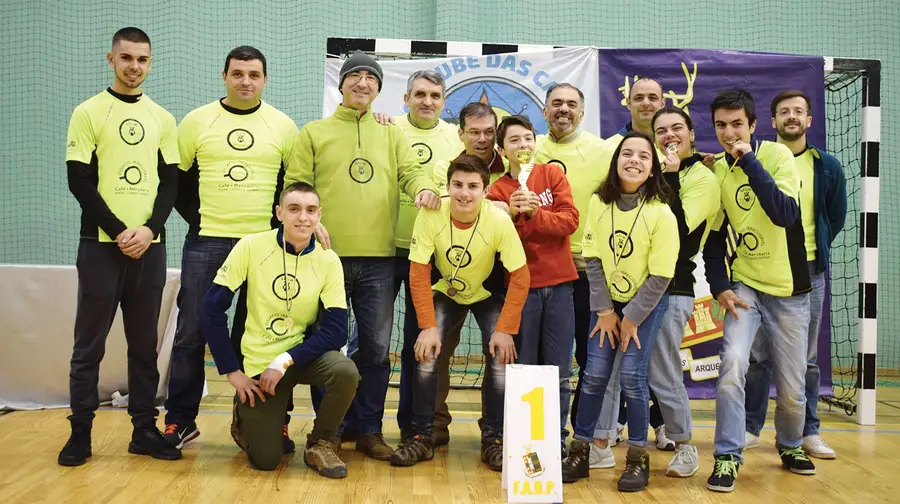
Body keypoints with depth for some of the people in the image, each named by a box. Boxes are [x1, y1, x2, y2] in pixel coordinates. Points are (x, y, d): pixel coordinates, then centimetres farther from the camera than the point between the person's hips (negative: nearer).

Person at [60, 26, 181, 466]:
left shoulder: (162, 118, 10)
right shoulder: (88, 112, 0)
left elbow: (170, 182, 7)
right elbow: (79, 182, -6)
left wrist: (150, 229, -9)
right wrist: (119, 232, -13)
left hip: (149, 245, 3)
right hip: (102, 243, -3)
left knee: (144, 343, 7)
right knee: (89, 343, 1)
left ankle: (144, 429, 15)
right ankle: (80, 432, 10)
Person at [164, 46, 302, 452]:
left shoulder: (283, 127, 5)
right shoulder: (197, 122, 4)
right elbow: (177, 179, 9)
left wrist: (278, 222, 1)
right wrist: (196, 218, 1)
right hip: (205, 244, 0)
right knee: (191, 333, 3)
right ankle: (180, 421, 15)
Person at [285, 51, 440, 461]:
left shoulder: (392, 135, 15)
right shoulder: (315, 132, 9)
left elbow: (411, 170, 2)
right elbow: (296, 186, 3)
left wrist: (424, 187, -22)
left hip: (378, 260, 2)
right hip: (328, 256, -2)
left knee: (377, 349, 6)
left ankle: (368, 430, 19)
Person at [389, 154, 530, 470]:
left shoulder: (499, 220, -28)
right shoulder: (430, 217, -25)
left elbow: (520, 277, -22)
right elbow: (419, 274, -19)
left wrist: (505, 330, -24)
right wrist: (428, 326, -24)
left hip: (488, 295, -1)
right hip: (446, 293, 1)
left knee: (501, 359, -18)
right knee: (426, 355, -18)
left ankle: (493, 440, 1)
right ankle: (422, 437, -2)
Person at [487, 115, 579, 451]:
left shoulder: (553, 174, 6)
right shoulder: (497, 190, 3)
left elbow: (570, 221, -5)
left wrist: (535, 212, -18)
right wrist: (512, 215, -21)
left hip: (559, 284, 1)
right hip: (521, 285, -1)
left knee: (559, 372, 5)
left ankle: (557, 439, 15)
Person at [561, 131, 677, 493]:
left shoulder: (660, 213, -19)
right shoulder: (599, 203, -9)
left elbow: (660, 276, -17)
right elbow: (593, 259, -6)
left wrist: (631, 318, -13)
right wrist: (604, 310, -8)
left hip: (647, 303, -3)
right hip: (607, 301, 3)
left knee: (631, 375, -9)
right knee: (594, 375, -1)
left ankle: (638, 458, 7)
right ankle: (580, 452, 12)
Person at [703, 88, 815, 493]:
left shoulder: (778, 155, -11)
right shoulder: (716, 171, -1)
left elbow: (785, 214, -26)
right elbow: (714, 236, 5)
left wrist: (749, 161, -27)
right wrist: (719, 288, -6)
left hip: (789, 290, -1)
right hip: (744, 286, 2)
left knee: (792, 387, 7)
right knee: (732, 364, -21)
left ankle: (790, 445, 36)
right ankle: (728, 456, -8)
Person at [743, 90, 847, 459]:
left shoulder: (827, 166, 5)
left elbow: (836, 217, 13)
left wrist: (812, 250, 7)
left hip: (808, 271, 1)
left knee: (807, 358, 8)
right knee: (759, 355, 4)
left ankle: (808, 432, 18)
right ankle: (751, 428, 14)